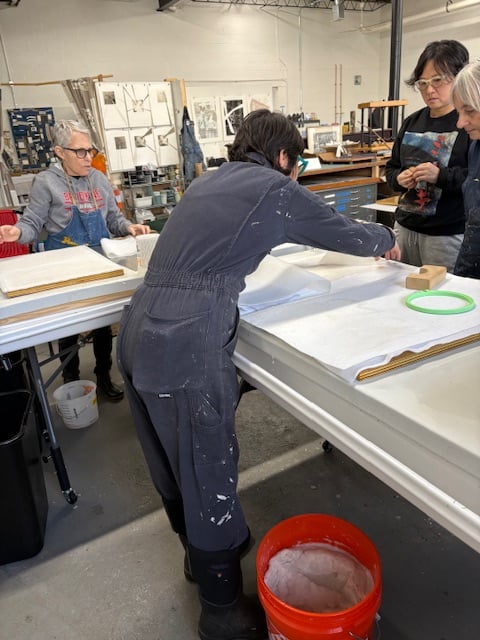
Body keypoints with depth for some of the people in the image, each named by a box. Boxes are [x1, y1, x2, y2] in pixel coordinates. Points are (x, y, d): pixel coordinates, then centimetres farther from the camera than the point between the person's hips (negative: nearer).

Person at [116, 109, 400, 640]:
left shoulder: (209, 181, 22)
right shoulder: (275, 188, 2)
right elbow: (344, 232, 12)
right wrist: (386, 240, 33)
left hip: (138, 330, 9)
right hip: (187, 342, -8)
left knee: (172, 459, 23)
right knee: (208, 471, 8)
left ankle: (200, 551, 48)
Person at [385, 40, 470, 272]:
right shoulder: (412, 122, 12)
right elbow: (391, 168, 18)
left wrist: (440, 176, -24)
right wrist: (400, 178, -4)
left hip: (448, 234, -5)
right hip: (405, 227, 6)